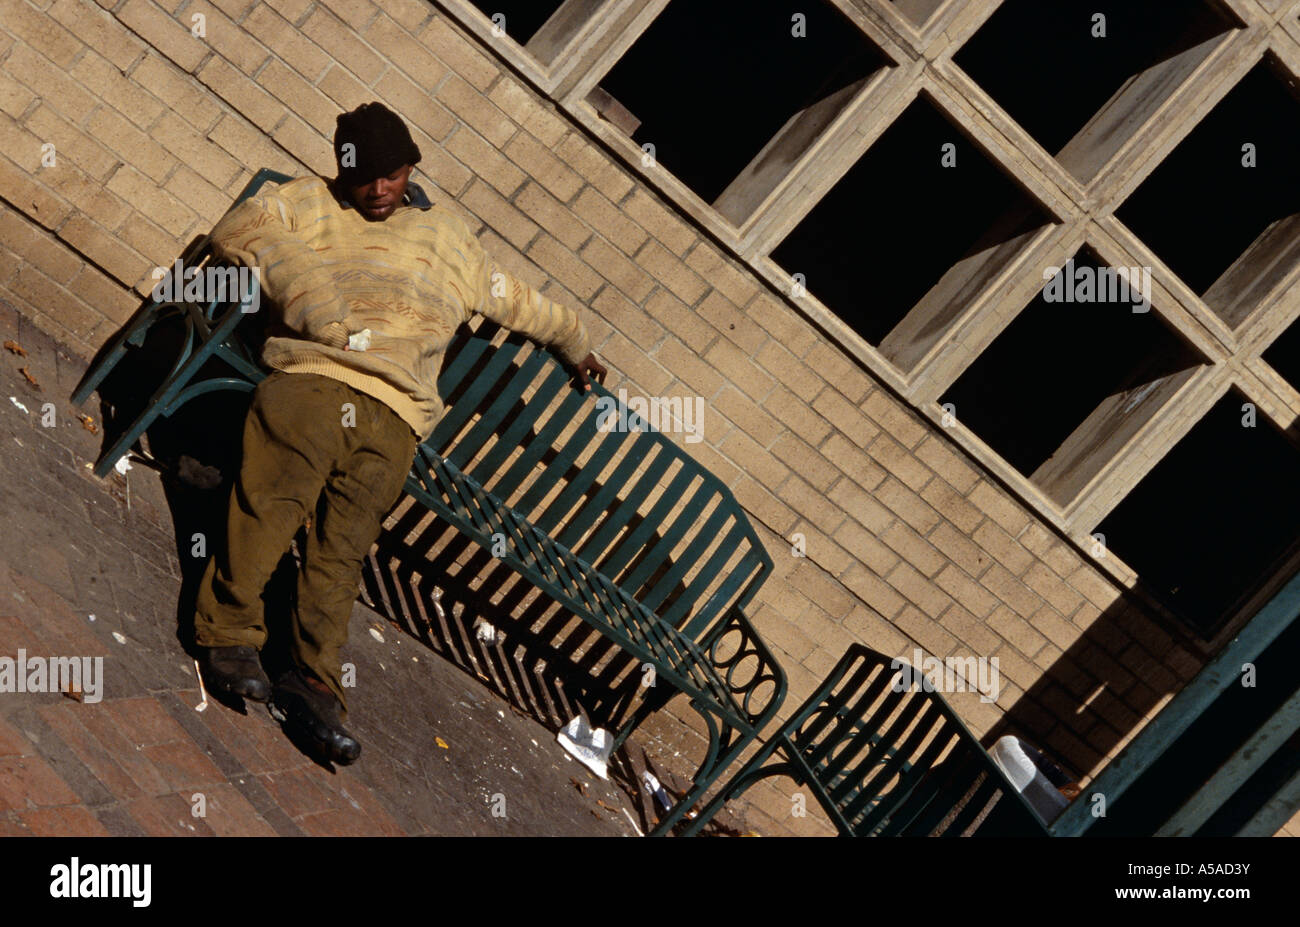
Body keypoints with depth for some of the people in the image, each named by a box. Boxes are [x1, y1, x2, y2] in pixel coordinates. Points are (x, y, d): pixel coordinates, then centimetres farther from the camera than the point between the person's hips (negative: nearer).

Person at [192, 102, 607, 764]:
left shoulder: (446, 238, 31)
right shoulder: (309, 202, 21)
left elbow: (517, 300, 44)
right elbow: (237, 230, 3)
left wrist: (576, 344, 56)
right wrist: (317, 301, -7)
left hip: (394, 417, 1)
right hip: (313, 379, -1)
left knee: (344, 547, -15)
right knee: (273, 501, -24)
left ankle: (314, 682, -25)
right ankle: (229, 635, -24)